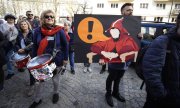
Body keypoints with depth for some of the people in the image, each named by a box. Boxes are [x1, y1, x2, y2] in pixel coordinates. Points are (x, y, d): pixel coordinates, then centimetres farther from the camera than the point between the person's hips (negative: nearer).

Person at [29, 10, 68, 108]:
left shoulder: (59, 31, -10)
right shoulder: (37, 31, -4)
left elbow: (65, 45, -3)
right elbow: (35, 46, 4)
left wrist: (65, 58, -4)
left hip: (56, 60, -1)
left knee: (55, 79, 16)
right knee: (41, 80, 12)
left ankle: (56, 93, 45)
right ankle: (37, 99, 33)